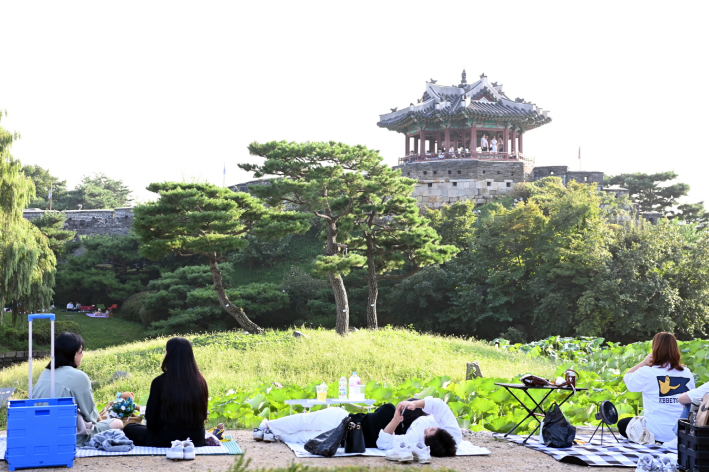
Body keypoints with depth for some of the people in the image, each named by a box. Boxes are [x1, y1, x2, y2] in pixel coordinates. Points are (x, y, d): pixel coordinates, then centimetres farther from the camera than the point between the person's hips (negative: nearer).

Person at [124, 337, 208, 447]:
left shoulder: (160, 382, -15)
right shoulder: (200, 382, -6)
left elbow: (151, 420, -7)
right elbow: (202, 415, 6)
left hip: (167, 442, -5)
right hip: (197, 441, 5)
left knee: (130, 428, 18)